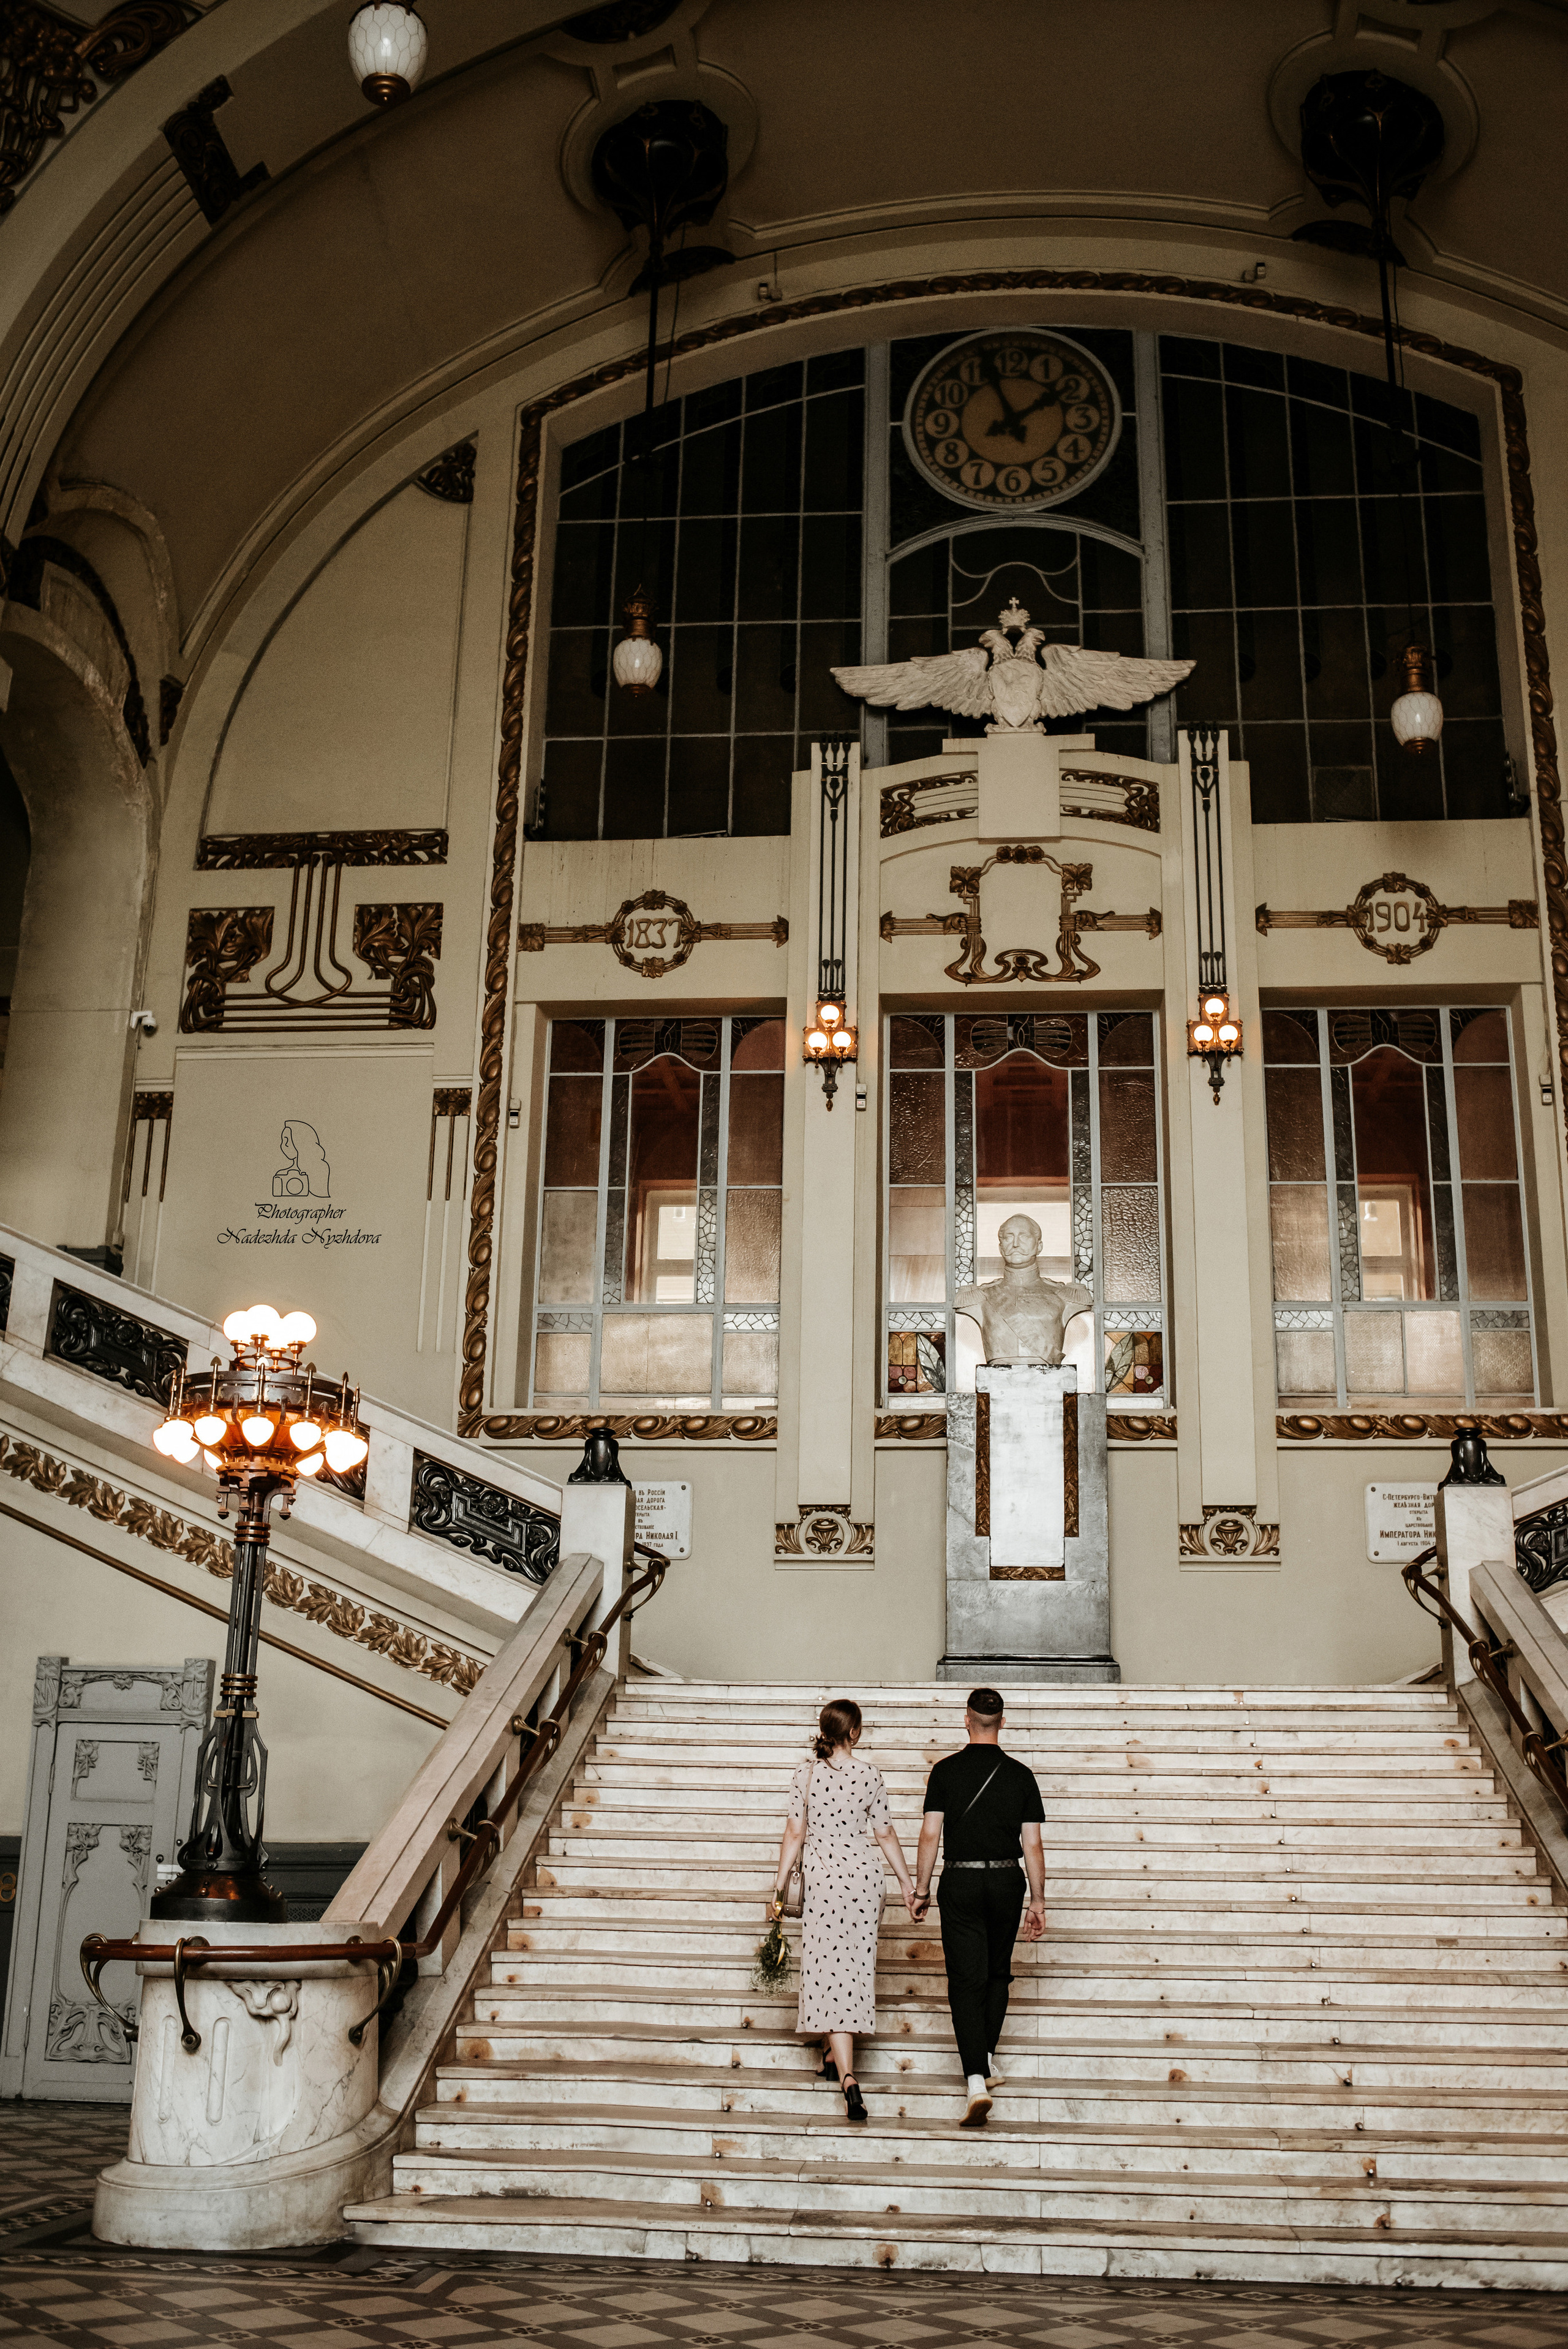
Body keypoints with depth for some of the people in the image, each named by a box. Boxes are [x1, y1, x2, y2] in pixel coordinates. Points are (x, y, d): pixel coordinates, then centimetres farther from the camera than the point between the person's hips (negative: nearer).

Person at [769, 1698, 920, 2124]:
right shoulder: (869, 1776, -4)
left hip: (822, 1878, -1)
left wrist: (779, 1888, 3)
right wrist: (906, 1883, 12)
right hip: (864, 1875, 1)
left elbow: (794, 1834, -3)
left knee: (828, 1973, -3)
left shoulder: (806, 1774, -4)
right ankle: (837, 2055, 28)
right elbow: (885, 1834, 2)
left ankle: (848, 2078, -17)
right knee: (855, 1968, 16)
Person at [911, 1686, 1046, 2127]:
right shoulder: (1021, 1775, -2)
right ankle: (987, 2061, 28)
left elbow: (930, 1836, -6)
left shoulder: (945, 1771, -5)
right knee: (997, 1974, 21)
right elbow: (1032, 1845, -2)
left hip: (960, 1881, -2)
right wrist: (1038, 1901, 5)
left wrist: (921, 1890, 3)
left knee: (966, 1981, -2)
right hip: (1006, 1881, 2)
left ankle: (976, 2079, -15)